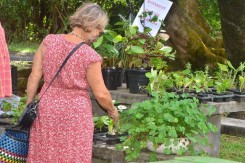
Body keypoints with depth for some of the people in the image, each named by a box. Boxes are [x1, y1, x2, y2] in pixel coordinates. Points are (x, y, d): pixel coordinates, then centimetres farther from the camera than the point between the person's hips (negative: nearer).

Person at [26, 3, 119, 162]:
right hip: (75, 113, -4)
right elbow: (101, 94, -8)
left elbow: (34, 76, -2)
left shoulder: (49, 41, -5)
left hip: (47, 109, 4)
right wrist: (113, 111, 11)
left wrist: (29, 106, 8)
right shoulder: (90, 56, -15)